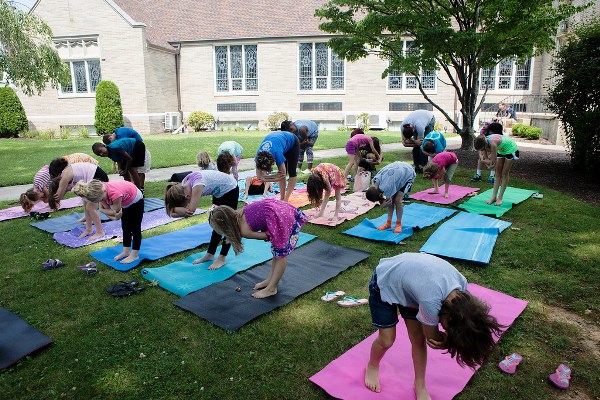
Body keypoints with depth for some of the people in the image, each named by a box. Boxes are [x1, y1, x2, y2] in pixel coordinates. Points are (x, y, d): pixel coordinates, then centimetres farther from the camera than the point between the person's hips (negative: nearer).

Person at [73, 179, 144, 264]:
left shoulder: (115, 194, -45)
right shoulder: (102, 191, -23)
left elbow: (116, 212, -31)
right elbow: (102, 208, -14)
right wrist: (112, 216, -27)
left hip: (136, 200, -7)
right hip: (126, 202, 7)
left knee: (135, 228, 2)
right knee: (125, 227, 15)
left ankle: (134, 255, 11)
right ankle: (126, 251, 28)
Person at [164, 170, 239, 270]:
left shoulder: (197, 185, -39)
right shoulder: (183, 186, -14)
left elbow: (190, 210, -41)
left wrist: (174, 209, -31)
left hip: (231, 189, -8)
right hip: (219, 191, 8)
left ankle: (222, 258, 6)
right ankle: (210, 254, 25)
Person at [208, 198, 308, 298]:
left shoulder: (244, 231, -19)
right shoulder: (238, 214, 1)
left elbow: (267, 236, -8)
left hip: (285, 218, -9)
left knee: (280, 254, 4)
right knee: (277, 252, 21)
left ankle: (271, 289, 17)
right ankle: (270, 280, 35)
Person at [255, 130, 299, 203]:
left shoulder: (277, 153, -44)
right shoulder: (259, 154, -29)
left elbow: (282, 175, -34)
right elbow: (259, 176, -23)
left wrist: (265, 178, -26)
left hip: (292, 142, -5)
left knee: (291, 172, -7)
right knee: (282, 173, 0)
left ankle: (286, 199, -1)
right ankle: (282, 198, 7)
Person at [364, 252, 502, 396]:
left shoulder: (461, 284, -21)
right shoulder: (431, 301, -42)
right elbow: (433, 338, -21)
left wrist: (447, 339, -24)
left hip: (409, 277, 6)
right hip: (383, 283, -6)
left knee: (418, 339, 4)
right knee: (387, 340, 0)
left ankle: (420, 386, 26)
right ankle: (372, 367, 32)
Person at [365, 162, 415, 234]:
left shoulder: (387, 187, -41)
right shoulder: (375, 181, -19)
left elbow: (389, 203, -21)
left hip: (408, 174, -7)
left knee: (397, 200, -15)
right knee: (391, 198, -1)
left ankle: (399, 224, 1)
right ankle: (388, 223, 11)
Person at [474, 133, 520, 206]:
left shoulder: (493, 143, -40)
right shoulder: (485, 141, -17)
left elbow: (494, 161, -33)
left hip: (511, 150, -8)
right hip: (502, 150, 8)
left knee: (504, 174, -5)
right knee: (498, 173, 4)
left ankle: (500, 198, 0)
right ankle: (494, 197, 7)